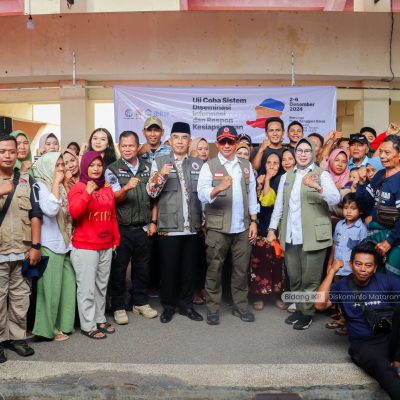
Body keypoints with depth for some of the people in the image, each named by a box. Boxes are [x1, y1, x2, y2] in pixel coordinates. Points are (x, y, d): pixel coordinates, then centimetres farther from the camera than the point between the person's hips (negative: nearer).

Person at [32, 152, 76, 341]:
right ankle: (48, 328, 13)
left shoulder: (62, 187, 14)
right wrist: (56, 182, -20)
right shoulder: (40, 185, -9)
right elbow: (50, 209, -26)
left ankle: (62, 324, 22)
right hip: (49, 245, -7)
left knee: (68, 286, 9)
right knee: (50, 288, 0)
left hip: (65, 243, 8)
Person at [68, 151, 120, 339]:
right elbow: (74, 212, -21)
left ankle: (100, 319, 28)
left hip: (106, 247, 6)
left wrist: (116, 239, 15)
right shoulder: (78, 187, -6)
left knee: (101, 286, 15)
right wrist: (88, 192, -27)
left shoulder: (108, 190, 12)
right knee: (87, 288, -1)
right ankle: (87, 325, 10)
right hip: (85, 247, -6)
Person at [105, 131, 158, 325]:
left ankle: (140, 302, 29)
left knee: (142, 267, 13)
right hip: (122, 228, -3)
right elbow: (115, 198, -13)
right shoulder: (112, 170, -4)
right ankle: (118, 306, 19)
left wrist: (153, 222, 3)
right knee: (118, 268, 6)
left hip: (143, 228, 3)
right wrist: (127, 187, -33)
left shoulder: (147, 167, 6)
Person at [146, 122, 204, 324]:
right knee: (169, 267, 5)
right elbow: (151, 192, -3)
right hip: (169, 226, -2)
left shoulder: (198, 164, 10)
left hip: (193, 226, 2)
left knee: (189, 268, 10)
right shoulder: (159, 162, 3)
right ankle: (168, 305, 22)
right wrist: (161, 175, -21)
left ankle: (186, 304, 26)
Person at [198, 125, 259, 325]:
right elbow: (202, 194, -17)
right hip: (217, 228, -3)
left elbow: (252, 195, 11)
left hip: (242, 227, 3)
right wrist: (219, 188, -36)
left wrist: (253, 221, 5)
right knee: (214, 269, 5)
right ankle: (212, 308, 17)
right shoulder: (209, 166, -3)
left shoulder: (246, 166, 10)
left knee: (241, 269, 11)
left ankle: (240, 306, 25)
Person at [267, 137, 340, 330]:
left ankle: (307, 313, 19)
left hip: (313, 236, -4)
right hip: (290, 236, 4)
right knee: (294, 278, 12)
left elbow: (335, 199, -14)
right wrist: (272, 230, 9)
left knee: (310, 278, 2)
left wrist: (317, 187, -31)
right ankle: (299, 309, 29)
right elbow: (279, 205, 15)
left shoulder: (322, 175, 0)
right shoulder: (286, 176, 14)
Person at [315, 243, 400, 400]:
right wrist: (331, 272, -12)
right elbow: (320, 305, -15)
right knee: (383, 369, -39)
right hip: (364, 344, -3)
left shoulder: (386, 281, 2)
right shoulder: (341, 286, 2)